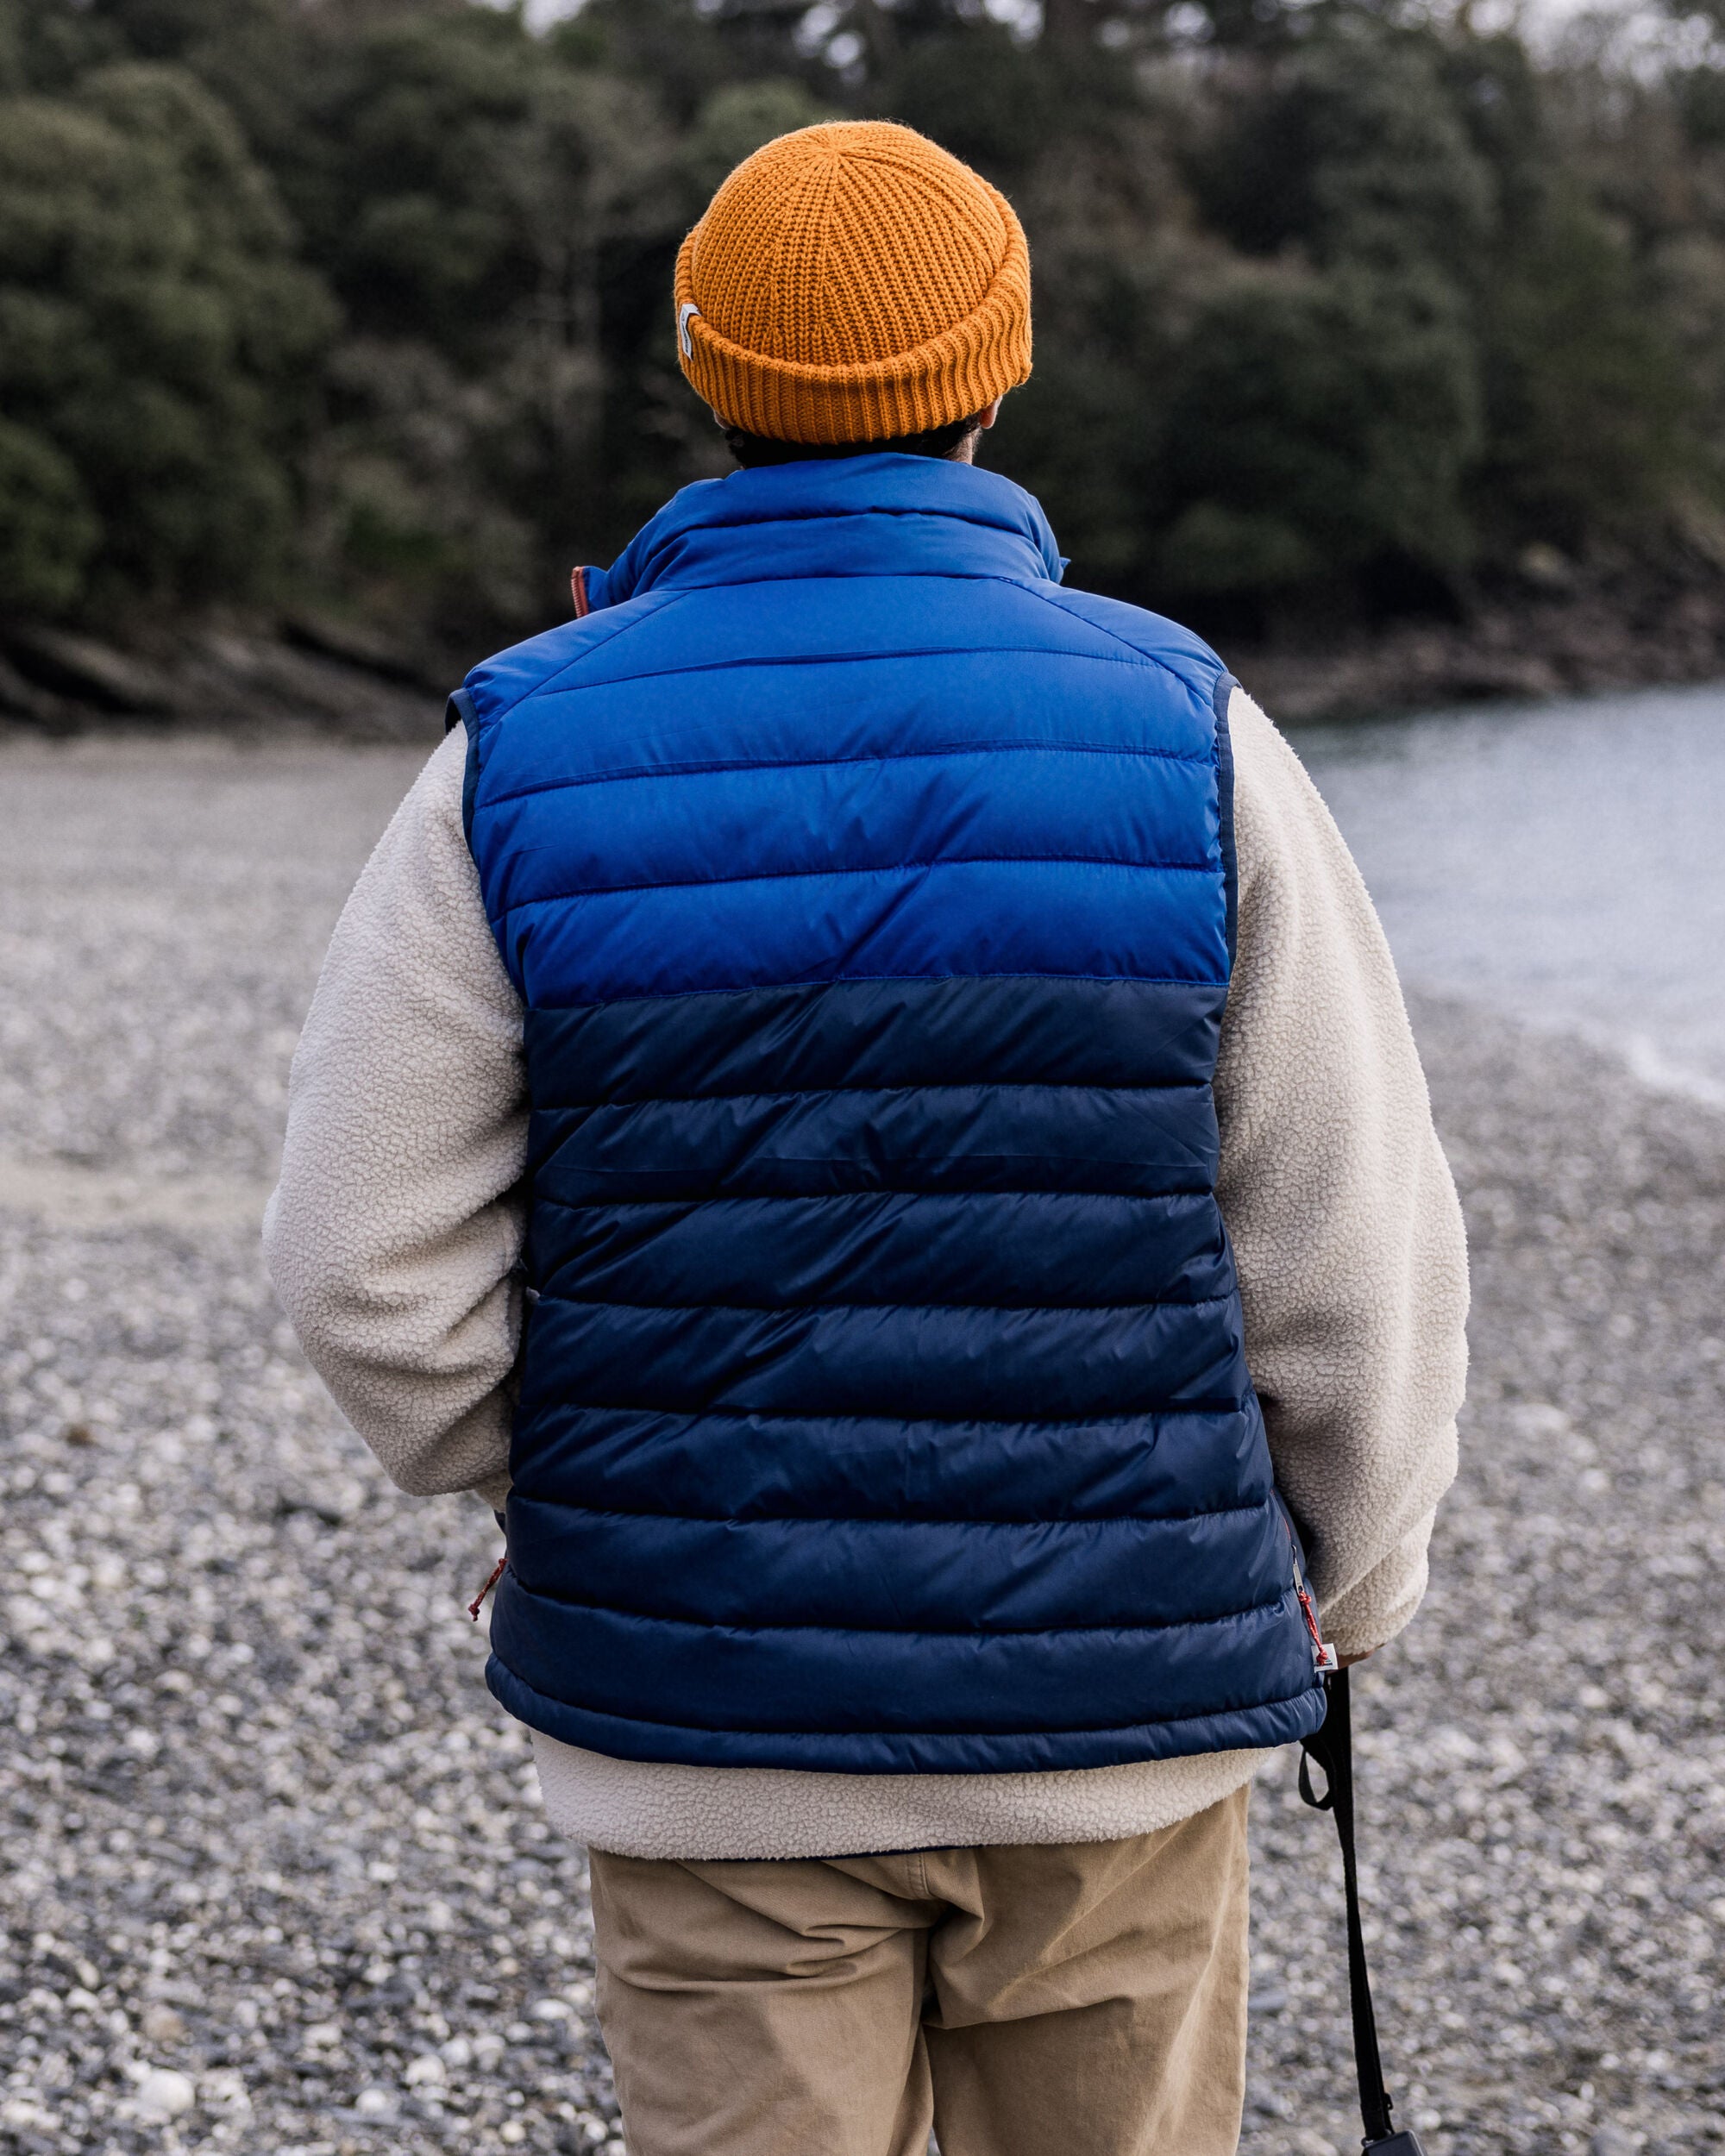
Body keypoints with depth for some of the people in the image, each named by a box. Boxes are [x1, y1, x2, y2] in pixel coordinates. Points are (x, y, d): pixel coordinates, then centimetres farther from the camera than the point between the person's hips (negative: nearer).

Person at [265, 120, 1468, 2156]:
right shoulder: (1183, 736, -7)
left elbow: (376, 1261, -5)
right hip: (1113, 1716, 0)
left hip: (708, 1722, 0)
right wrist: (1349, 1579, 11)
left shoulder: (523, 757, -6)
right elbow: (1353, 1249, -5)